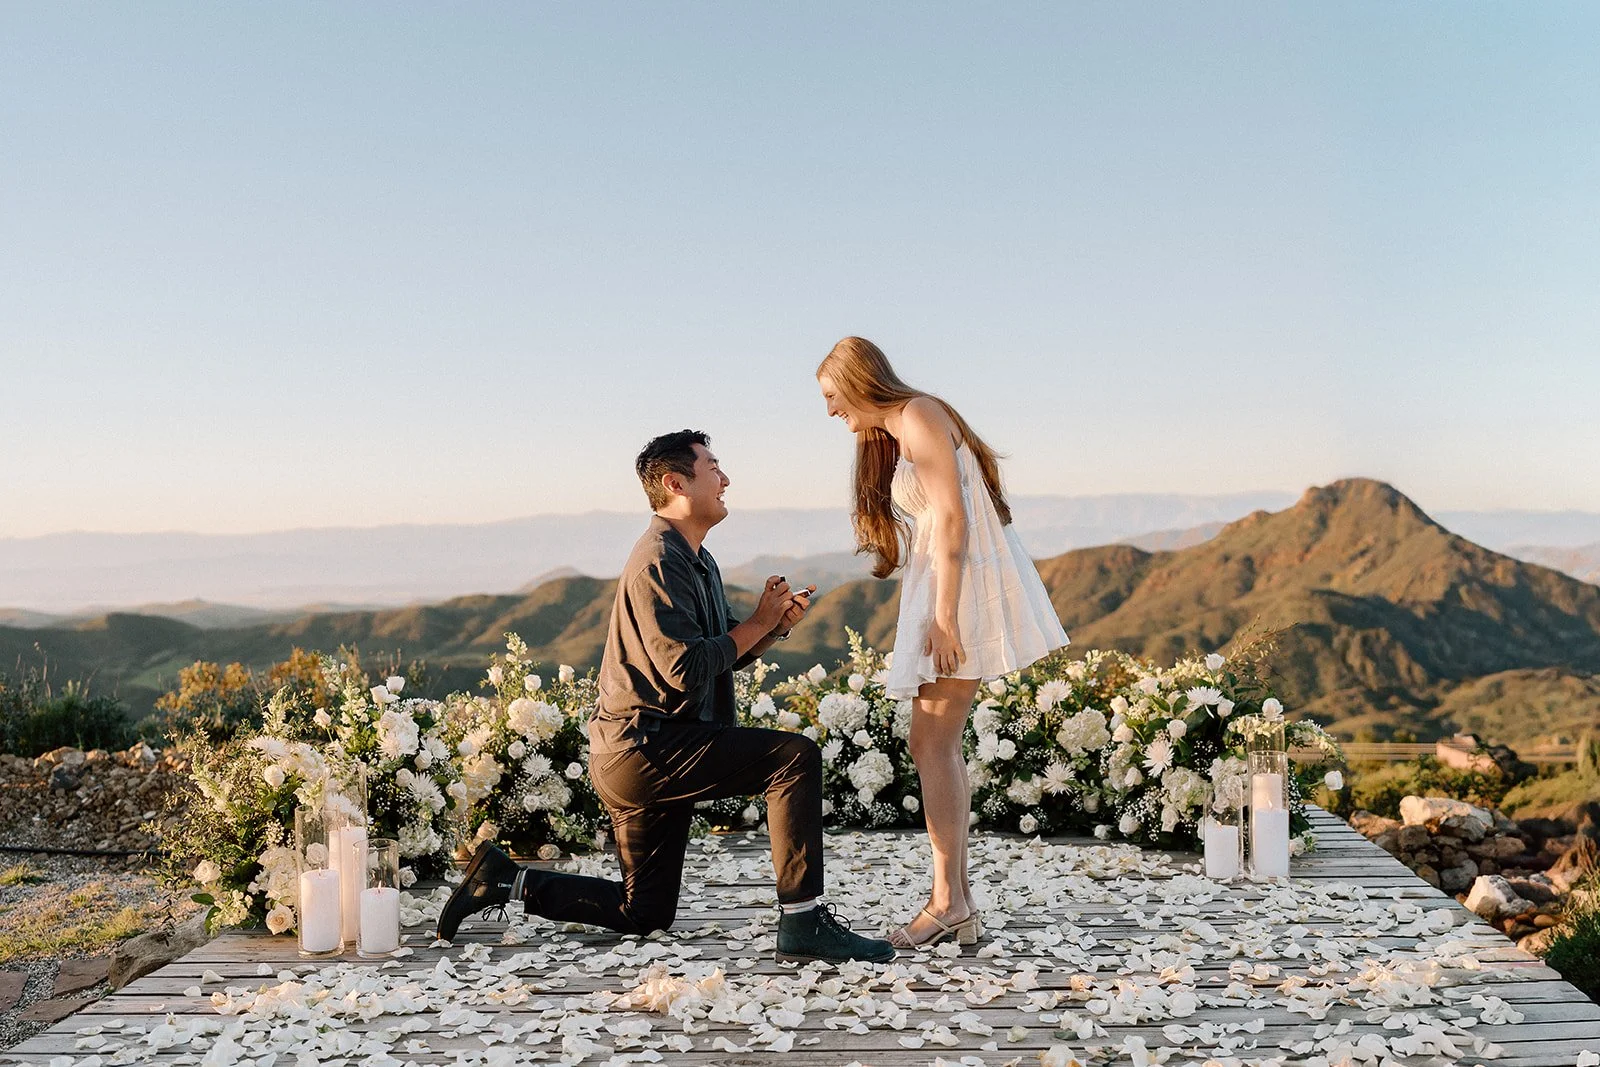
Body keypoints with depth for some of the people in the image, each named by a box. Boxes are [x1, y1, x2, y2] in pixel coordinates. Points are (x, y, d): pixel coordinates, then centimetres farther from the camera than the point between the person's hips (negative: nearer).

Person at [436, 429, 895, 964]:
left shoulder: (697, 561, 19)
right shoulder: (658, 562, -15)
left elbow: (727, 654, 19)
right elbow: (687, 670, -23)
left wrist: (775, 624, 0)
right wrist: (758, 623, -12)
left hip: (642, 756, 11)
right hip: (644, 745, -11)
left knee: (644, 913, 16)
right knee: (796, 756, -21)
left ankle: (507, 880, 20)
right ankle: (803, 921, -20)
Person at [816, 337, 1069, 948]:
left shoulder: (919, 416, -7)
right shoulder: (888, 439, 22)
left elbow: (951, 518, -17)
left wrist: (944, 616, -22)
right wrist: (932, 615, 16)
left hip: (964, 585, -10)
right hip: (938, 594, 10)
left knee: (931, 744, -12)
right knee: (939, 745, 7)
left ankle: (947, 900, -11)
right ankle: (960, 904, 9)